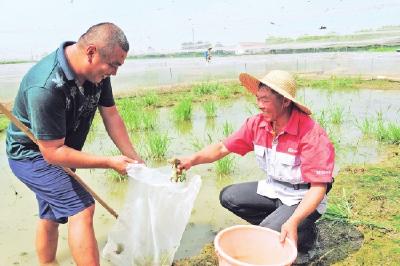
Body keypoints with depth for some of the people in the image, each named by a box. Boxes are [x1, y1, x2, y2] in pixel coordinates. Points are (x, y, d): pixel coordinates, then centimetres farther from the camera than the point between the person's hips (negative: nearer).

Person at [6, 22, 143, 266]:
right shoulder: (46, 87, -36)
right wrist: (109, 162, -27)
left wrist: (133, 157, -9)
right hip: (33, 154, -8)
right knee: (81, 210, -16)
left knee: (51, 216, 21)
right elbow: (53, 153, -30)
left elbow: (111, 115, -5)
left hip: (58, 152, 8)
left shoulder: (96, 72, -13)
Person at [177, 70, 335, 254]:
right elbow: (222, 147, -6)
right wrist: (193, 159, -23)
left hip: (303, 199, -6)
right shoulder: (257, 124, -10)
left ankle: (304, 232, 6)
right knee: (228, 196, -3)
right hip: (273, 189, 6)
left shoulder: (311, 134, -27)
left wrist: (293, 221, -38)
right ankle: (274, 224, 4)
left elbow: (318, 187, -26)